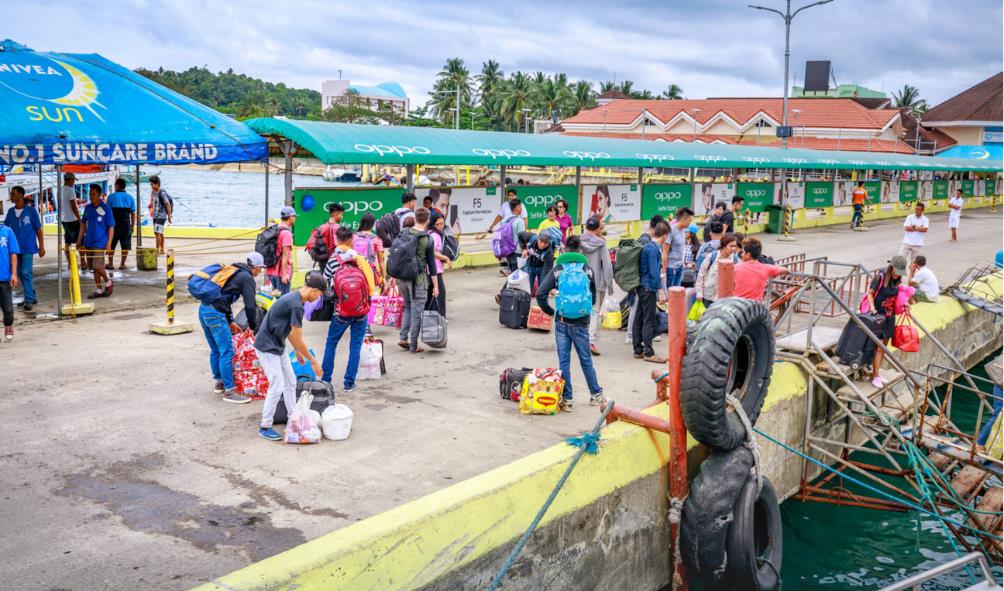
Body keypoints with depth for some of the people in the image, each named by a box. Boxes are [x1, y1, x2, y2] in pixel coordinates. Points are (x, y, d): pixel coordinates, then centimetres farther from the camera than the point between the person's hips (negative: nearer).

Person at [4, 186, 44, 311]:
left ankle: (28, 300, -10)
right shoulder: (10, 212, 6)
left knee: (26, 273, -12)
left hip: (28, 248, -6)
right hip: (16, 248, 6)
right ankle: (32, 296, 24)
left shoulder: (31, 210, -6)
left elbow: (38, 230, -2)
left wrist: (41, 247, -3)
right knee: (21, 273, 11)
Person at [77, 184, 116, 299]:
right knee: (94, 268, 9)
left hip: (100, 242, -6)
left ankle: (108, 282, 14)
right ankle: (99, 290, 18)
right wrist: (79, 240, 15)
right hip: (88, 242, 6)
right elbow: (83, 224, 18)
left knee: (98, 266, -12)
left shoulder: (105, 208, -8)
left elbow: (111, 227, -7)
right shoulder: (88, 208, 7)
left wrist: (109, 243, -12)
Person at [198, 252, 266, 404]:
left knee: (215, 350, 22)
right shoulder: (247, 278, -3)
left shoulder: (233, 272, 24)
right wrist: (253, 326, 6)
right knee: (227, 352, -5)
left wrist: (230, 322, 27)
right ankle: (229, 391, -3)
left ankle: (218, 382, 34)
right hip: (215, 313, -9)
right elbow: (250, 306, -8)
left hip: (203, 309, 9)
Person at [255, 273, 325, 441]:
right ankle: (265, 427, 4)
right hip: (267, 347, -10)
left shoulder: (294, 298, 5)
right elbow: (298, 339, -20)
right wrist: (313, 361, -11)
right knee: (277, 387, -7)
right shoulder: (296, 306, -25)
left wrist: (298, 352, 25)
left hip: (277, 346, 10)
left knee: (291, 383, 12)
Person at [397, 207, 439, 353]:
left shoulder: (404, 233, 2)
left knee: (407, 308, 22)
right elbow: (431, 264, -6)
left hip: (402, 277, 5)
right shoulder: (428, 239, -9)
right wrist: (435, 286, 0)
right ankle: (413, 346, 8)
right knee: (417, 312, 4)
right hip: (418, 279, -4)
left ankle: (403, 338, 13)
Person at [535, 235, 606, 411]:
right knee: (586, 360, 15)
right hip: (581, 323, 1)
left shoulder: (557, 269, -2)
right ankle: (596, 394, 27)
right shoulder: (587, 269, 1)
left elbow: (540, 294, -9)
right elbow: (593, 297, 9)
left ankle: (566, 400, 9)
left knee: (563, 361, 6)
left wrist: (550, 311, 5)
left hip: (562, 322, -1)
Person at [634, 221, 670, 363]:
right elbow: (654, 272, -20)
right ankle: (649, 353, 1)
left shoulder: (648, 246, 12)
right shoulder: (653, 249, -17)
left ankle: (638, 350, 19)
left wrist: (658, 278, 24)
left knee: (639, 319, 11)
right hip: (649, 288, -10)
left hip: (643, 287, 10)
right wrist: (660, 288, -14)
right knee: (649, 321, -4)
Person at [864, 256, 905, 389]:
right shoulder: (880, 278, -13)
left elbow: (895, 298, 15)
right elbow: (870, 293, -11)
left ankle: (877, 372, 23)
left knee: (884, 348, 12)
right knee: (879, 348, -7)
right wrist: (872, 306, -25)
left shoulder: (896, 281, 7)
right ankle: (875, 376, -2)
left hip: (889, 317, 7)